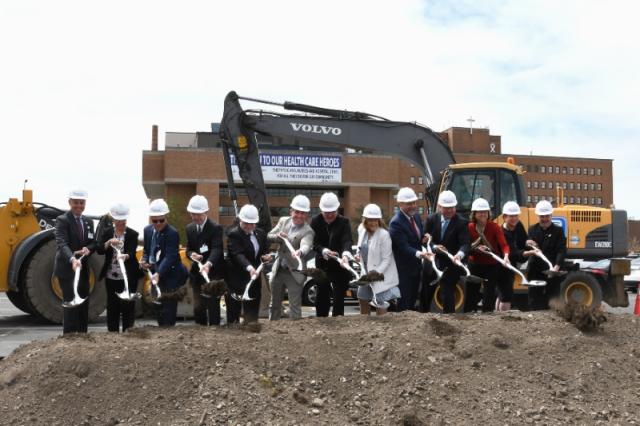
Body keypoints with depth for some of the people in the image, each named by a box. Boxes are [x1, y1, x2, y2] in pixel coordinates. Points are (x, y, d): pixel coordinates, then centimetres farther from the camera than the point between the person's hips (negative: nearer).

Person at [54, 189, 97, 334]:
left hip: (83, 269, 7)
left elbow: (93, 243, 13)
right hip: (67, 268, -7)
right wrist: (72, 259, -41)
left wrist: (88, 249, -12)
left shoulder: (88, 222, 12)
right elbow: (62, 244, -23)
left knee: (84, 305, 11)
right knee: (72, 304, -9)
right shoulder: (62, 220, -10)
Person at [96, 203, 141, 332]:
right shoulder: (106, 232, 4)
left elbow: (132, 252, -15)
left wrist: (125, 256, -38)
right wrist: (109, 242, -27)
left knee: (128, 307, 0)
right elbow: (99, 250, -8)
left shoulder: (132, 234, -2)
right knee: (112, 307, 8)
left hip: (128, 277, -2)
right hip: (111, 277, 2)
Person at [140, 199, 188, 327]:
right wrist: (144, 261, -6)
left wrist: (158, 274, -37)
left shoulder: (172, 233, -18)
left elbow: (169, 257, -25)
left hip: (170, 277, -7)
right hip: (156, 275, 8)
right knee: (158, 310, 16)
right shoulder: (148, 230, 5)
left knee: (168, 311, -9)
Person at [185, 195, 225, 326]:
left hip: (213, 273, -5)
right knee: (198, 307, 6)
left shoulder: (216, 228, -12)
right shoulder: (189, 228, 9)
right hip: (196, 273, 5)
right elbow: (188, 249, 14)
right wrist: (191, 254, -12)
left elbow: (217, 249, -25)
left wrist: (208, 264, -43)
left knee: (213, 307, -3)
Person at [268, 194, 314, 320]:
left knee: (295, 306, -5)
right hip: (278, 270, 5)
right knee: (274, 304, 19)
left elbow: (306, 246, -33)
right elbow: (269, 237, 3)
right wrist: (278, 236, -19)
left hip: (294, 272, -5)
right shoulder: (283, 221, 2)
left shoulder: (307, 231, -15)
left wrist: (300, 252, -56)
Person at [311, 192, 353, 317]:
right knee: (322, 296, 9)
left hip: (339, 265, -2)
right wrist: (324, 251, -30)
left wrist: (345, 254, -44)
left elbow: (347, 240, -23)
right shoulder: (316, 221, -4)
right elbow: (314, 243, -10)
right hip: (322, 264, 2)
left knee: (339, 296, -1)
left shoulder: (344, 222, -9)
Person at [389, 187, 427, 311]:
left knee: (413, 299, 20)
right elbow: (404, 247, -28)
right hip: (404, 269, -8)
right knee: (404, 302, 0)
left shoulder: (416, 216, 3)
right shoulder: (396, 223, -23)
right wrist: (419, 253, -44)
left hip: (416, 266, 8)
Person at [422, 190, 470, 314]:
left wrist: (459, 254, -40)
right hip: (431, 263, 4)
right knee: (426, 294, 14)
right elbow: (424, 239, 1)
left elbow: (465, 244, -19)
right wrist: (434, 247, -20)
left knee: (448, 295, -5)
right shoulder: (431, 219, 0)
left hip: (450, 266, -4)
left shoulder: (461, 223, -9)